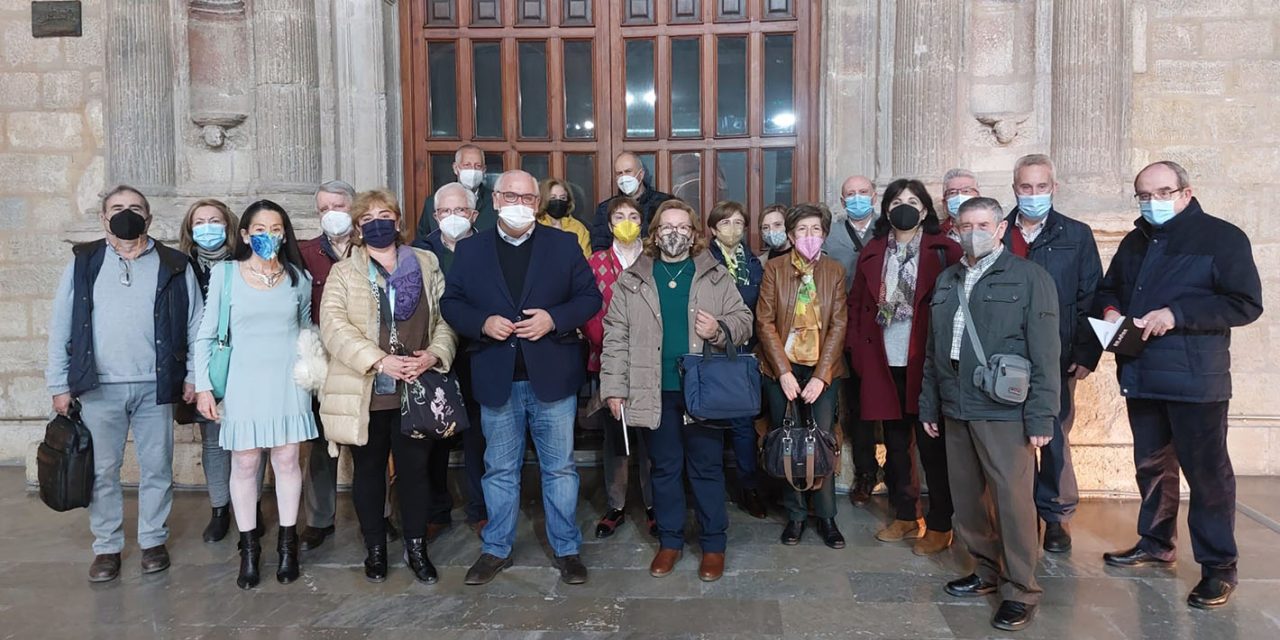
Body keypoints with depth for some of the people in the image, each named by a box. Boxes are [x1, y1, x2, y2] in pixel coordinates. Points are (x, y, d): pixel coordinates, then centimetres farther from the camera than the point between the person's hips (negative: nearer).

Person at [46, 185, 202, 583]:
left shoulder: (174, 266, 4)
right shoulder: (83, 263, 5)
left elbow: (195, 325, 5)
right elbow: (61, 326, 5)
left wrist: (192, 376, 0)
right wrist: (59, 384, 2)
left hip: (155, 387, 0)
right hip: (99, 387, 1)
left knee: (157, 469, 7)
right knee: (103, 471, 8)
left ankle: (153, 540, 22)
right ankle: (107, 546, 21)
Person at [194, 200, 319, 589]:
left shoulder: (299, 277, 5)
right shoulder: (226, 274, -1)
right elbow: (206, 334, 1)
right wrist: (203, 386, -4)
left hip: (288, 382, 1)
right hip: (244, 382, -1)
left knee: (287, 460, 5)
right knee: (244, 463, 3)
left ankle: (287, 543, 17)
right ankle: (248, 548, 16)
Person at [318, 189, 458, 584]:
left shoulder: (427, 265, 8)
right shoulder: (343, 273, 2)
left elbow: (446, 317, 6)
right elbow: (334, 327, -11)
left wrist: (434, 354, -13)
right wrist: (379, 362, -21)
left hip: (416, 391, 1)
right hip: (365, 394, -1)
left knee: (415, 469, 7)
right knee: (369, 470, 11)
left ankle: (416, 548, 23)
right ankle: (375, 549, 27)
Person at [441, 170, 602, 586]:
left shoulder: (563, 245, 3)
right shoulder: (470, 250, 6)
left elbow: (590, 297, 1)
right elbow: (451, 303, 6)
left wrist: (554, 319, -15)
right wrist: (482, 323, -13)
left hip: (552, 376, -1)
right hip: (497, 380, 1)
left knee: (560, 468, 8)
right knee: (500, 470, 13)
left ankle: (567, 549, 22)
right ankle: (496, 549, 27)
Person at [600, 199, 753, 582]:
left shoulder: (716, 276, 5)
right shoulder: (632, 280, 4)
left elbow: (743, 321, 5)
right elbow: (616, 337, 1)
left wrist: (720, 330, -17)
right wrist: (614, 388, -5)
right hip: (655, 392, 1)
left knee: (707, 468, 7)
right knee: (665, 468, 12)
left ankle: (713, 544, 21)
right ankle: (670, 540, 26)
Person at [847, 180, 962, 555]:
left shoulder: (942, 251, -1)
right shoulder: (872, 253, 10)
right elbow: (857, 304, 11)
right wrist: (858, 350, 3)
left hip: (925, 362, -4)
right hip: (884, 363, 4)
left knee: (931, 444, 2)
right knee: (895, 442, 14)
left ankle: (939, 526, 14)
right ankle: (905, 516, 28)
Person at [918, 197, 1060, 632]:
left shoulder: (1029, 278, -3)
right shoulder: (947, 280, 13)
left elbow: (1044, 353, -8)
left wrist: (1041, 415, -12)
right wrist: (929, 404, 15)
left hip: (1005, 411, -5)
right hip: (955, 410, 6)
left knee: (1013, 500, -1)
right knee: (967, 498, 12)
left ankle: (1020, 591, 12)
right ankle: (987, 571, 29)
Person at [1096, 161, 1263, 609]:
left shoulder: (1222, 237, -6)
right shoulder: (1135, 243, 15)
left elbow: (1246, 303, -13)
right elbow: (1108, 290, 25)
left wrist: (1177, 315, -21)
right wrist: (1109, 310, 2)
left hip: (1196, 381, -6)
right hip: (1141, 377, 6)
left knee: (1206, 471, 0)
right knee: (1152, 465, 16)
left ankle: (1219, 567, 9)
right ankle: (1155, 543, 30)